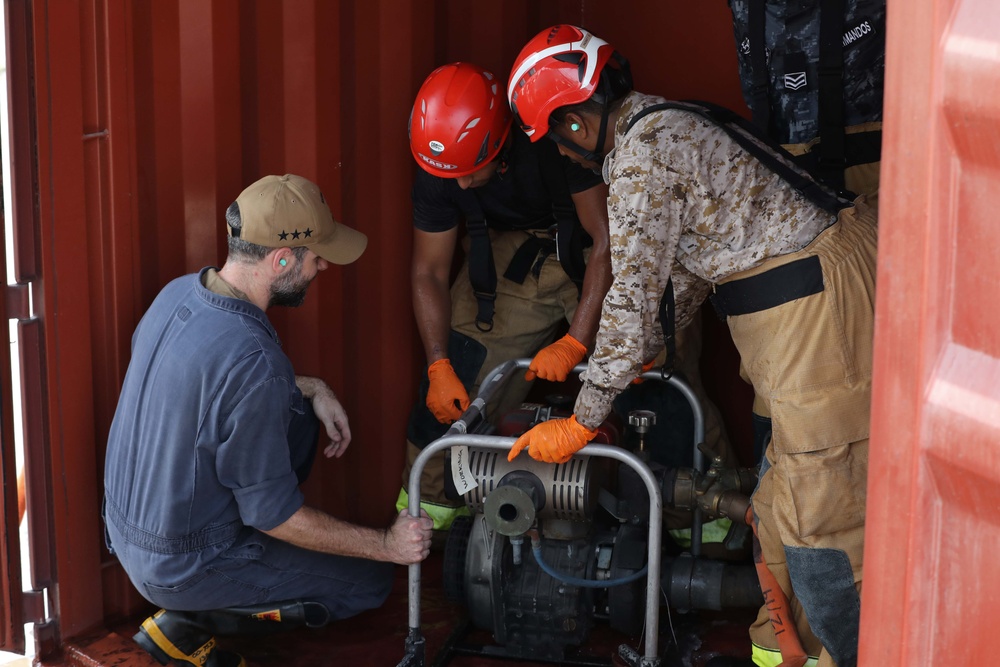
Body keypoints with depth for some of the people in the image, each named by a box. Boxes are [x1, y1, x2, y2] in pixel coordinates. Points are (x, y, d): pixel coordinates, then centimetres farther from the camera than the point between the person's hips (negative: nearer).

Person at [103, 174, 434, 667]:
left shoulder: (178, 292, -6)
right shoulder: (252, 363, -32)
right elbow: (275, 516, -23)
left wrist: (311, 387, 5)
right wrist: (386, 545, -11)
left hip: (125, 530, 8)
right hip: (181, 568, -7)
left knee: (299, 420, 17)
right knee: (370, 581, 7)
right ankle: (191, 619, 2)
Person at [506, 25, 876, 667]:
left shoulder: (641, 159, -15)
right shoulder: (669, 123, 17)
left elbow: (634, 297, -15)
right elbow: (686, 268, 26)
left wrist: (582, 423, -7)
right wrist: (638, 356, 30)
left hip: (820, 302, -10)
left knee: (820, 505, -5)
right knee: (789, 476, 19)